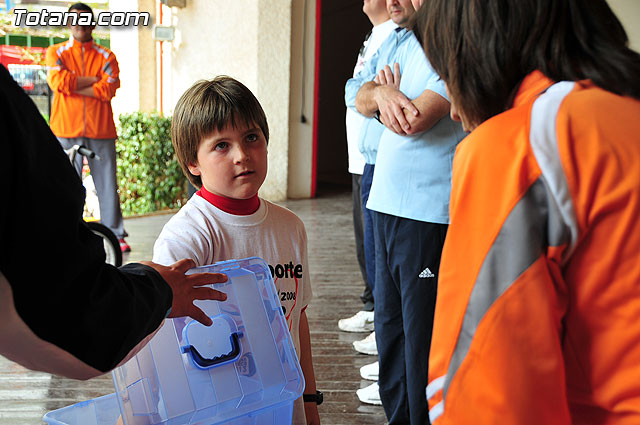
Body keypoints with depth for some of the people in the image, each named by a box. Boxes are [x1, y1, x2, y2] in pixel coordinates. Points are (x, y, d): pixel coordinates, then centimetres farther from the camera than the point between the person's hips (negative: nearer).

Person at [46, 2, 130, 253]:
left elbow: (108, 90, -5)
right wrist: (94, 80, -3)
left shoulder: (106, 56, 13)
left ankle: (116, 235, 6)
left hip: (101, 130, 1)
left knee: (108, 183, 0)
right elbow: (58, 81, -7)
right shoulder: (56, 52, 12)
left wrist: (73, 86, -6)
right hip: (66, 130, 0)